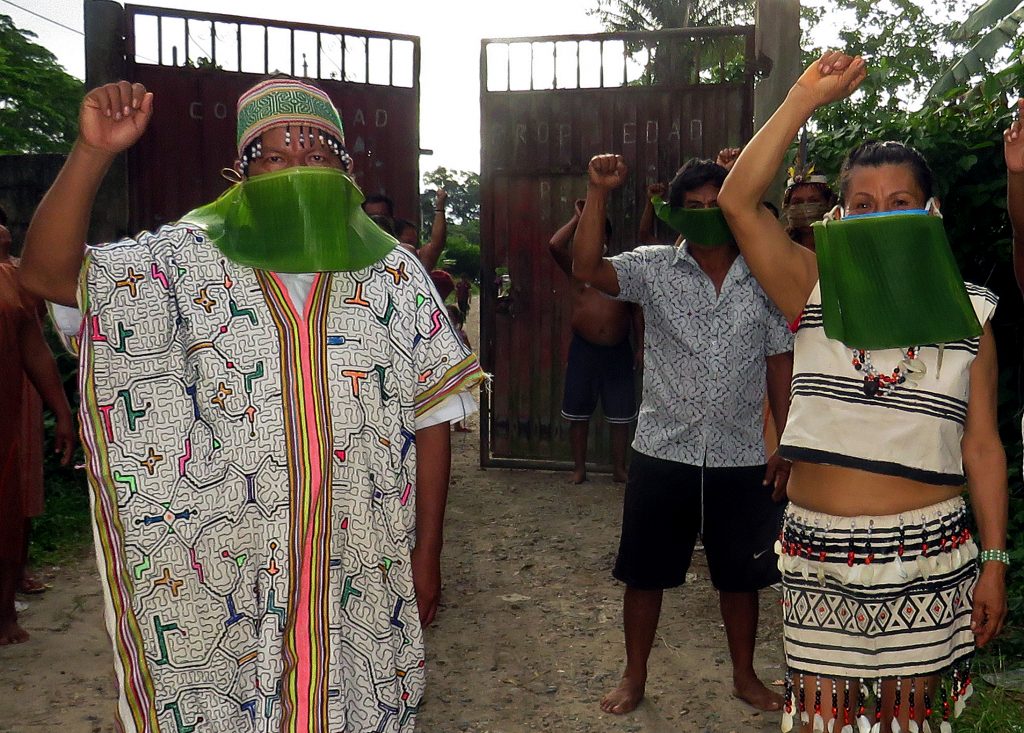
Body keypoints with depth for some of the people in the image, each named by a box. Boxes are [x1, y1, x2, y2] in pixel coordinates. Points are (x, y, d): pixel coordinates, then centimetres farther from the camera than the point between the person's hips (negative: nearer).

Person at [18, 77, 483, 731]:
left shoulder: (398, 277, 0)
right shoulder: (186, 261, -3)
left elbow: (430, 419, 1)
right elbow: (49, 274, -13)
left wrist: (427, 554, 2)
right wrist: (94, 152, -26)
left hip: (364, 581, 1)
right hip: (229, 582, -1)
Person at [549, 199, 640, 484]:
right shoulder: (576, 268, 3)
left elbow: (636, 312, 10)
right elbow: (554, 245, -15)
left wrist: (641, 347, 4)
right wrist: (577, 217, -7)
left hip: (618, 351, 1)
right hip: (584, 350, -1)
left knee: (620, 415, 7)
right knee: (578, 413, 5)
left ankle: (619, 469, 19)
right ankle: (579, 468, 17)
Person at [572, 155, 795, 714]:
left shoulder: (766, 279, 2)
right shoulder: (655, 269, -2)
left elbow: (780, 362, 5)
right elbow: (587, 269, -18)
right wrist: (598, 193, -24)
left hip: (741, 459, 1)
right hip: (662, 454, -1)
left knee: (740, 575, 15)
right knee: (644, 573, 10)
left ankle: (744, 675, 37)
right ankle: (634, 677, 30)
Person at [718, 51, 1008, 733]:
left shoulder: (968, 315, 2)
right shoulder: (816, 291, -2)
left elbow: (983, 447, 3)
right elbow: (739, 200, -13)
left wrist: (995, 562, 2)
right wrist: (806, 98, -15)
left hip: (927, 558, 1)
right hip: (820, 556, 0)